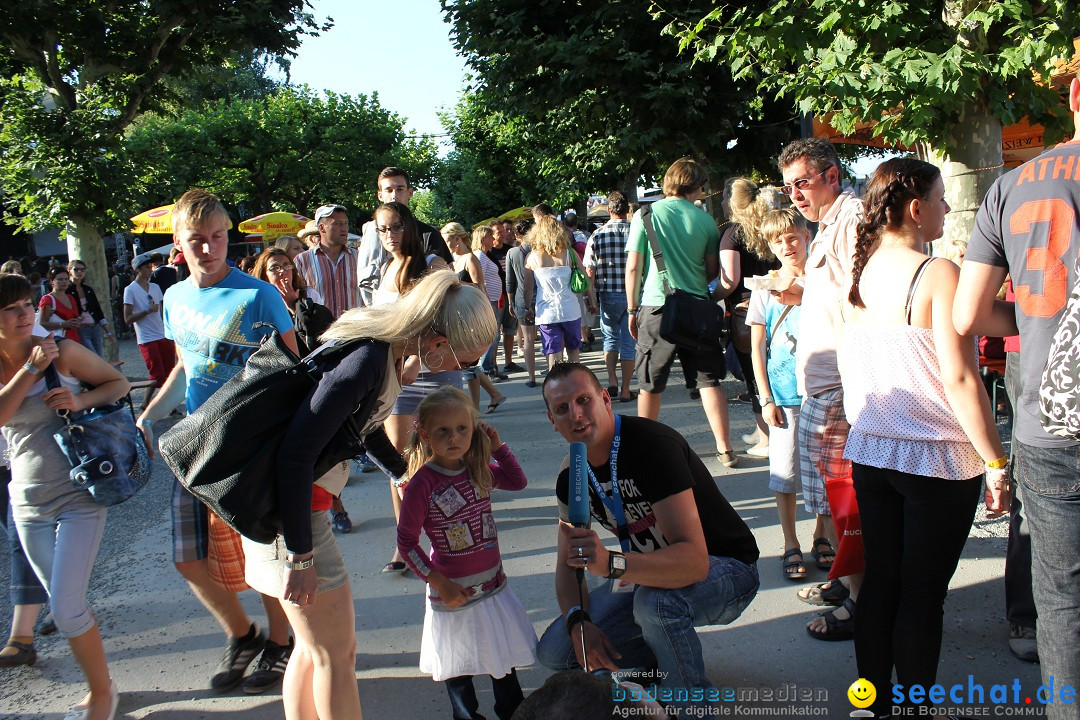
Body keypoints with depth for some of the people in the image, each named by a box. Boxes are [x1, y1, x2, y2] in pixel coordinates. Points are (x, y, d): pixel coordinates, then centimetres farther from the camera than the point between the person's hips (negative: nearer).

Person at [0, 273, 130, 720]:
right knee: (63, 603, 14)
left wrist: (81, 400, -16)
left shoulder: (63, 352, -9)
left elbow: (119, 383, 1)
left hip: (78, 496, -4)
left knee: (65, 607, -8)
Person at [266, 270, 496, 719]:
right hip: (287, 509, -9)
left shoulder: (385, 341, 1)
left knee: (315, 646, 19)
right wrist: (300, 556, -21)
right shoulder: (366, 362, -27)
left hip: (299, 498, 9)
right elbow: (296, 453, -27)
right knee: (336, 653, 4)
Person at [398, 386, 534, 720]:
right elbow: (406, 542, -15)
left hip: (493, 583, 6)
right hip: (454, 591, -5)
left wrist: (497, 446, 0)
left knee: (505, 654, 20)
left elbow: (518, 481, 13)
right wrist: (439, 583, -18)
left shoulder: (478, 469, -2)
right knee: (458, 667, 12)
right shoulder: (421, 485, -20)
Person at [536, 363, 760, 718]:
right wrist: (579, 622, -19)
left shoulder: (652, 445, -29)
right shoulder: (571, 476, -5)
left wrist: (611, 564, -52)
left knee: (655, 601, -40)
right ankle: (671, 657, 12)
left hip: (726, 569, -7)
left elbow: (694, 560, -38)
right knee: (554, 651, -6)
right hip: (649, 572, 7)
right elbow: (568, 564, 2)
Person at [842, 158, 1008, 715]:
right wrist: (997, 463, -13)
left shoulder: (858, 275, 5)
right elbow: (959, 379, -19)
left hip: (870, 453, 6)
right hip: (937, 459, -6)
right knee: (923, 592, 4)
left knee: (880, 579, 14)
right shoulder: (937, 274, -15)